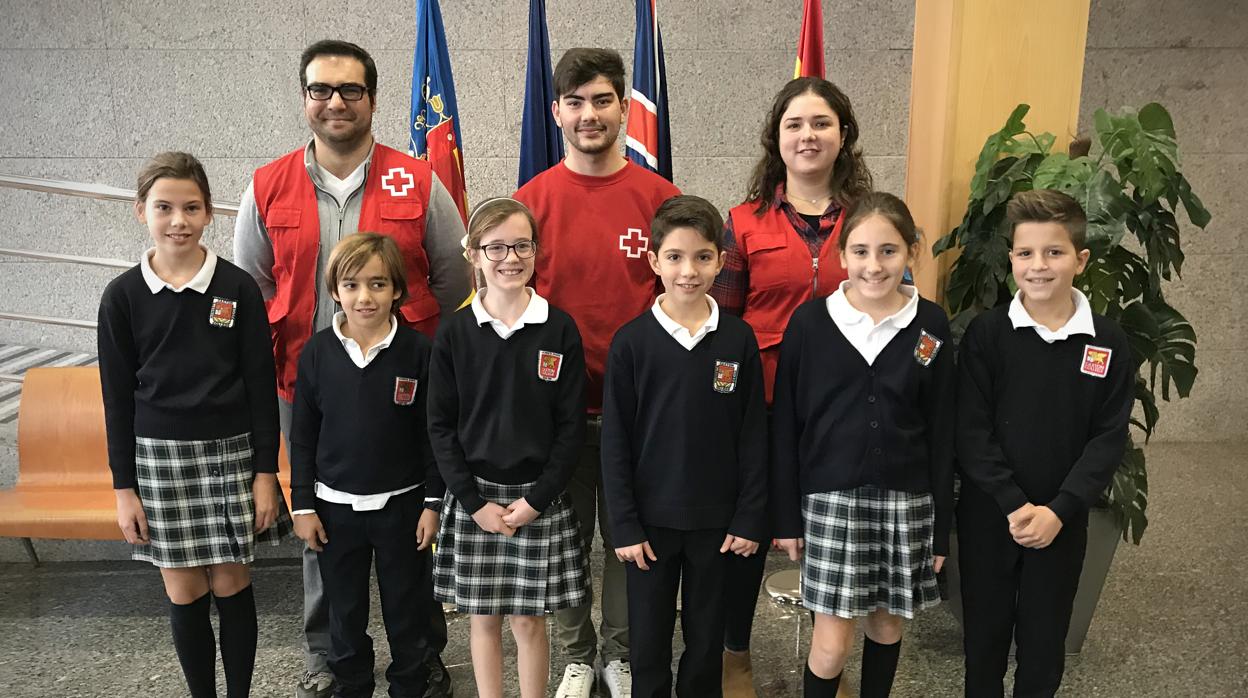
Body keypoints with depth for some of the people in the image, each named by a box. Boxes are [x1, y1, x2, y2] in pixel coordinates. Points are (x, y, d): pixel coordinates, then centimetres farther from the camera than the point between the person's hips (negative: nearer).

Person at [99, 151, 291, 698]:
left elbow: (261, 385, -2)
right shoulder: (123, 295, -1)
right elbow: (117, 397, 2)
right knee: (183, 594, 9)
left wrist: (265, 471, -4)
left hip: (231, 452, -1)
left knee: (231, 585, 8)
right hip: (159, 457, 1)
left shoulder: (238, 287, -4)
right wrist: (124, 488, 1)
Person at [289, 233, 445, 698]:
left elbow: (432, 433, -5)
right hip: (336, 507, 2)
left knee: (407, 609, 12)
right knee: (345, 612, 17)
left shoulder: (417, 350, -10)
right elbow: (303, 436, 2)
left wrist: (434, 502, -5)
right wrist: (302, 505, 1)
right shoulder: (317, 352, -5)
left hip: (401, 504, -2)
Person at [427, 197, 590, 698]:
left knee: (529, 618, 8)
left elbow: (571, 425, -3)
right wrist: (474, 501, -7)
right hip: (473, 496, 1)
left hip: (539, 499, -1)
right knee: (483, 615, 12)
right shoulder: (455, 332, -2)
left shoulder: (560, 329, -4)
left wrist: (537, 499, -9)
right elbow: (441, 425, -1)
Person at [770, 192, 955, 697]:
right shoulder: (810, 321, -6)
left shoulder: (931, 325, -2)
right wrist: (785, 515, -2)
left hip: (906, 501, 2)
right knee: (832, 641, 1)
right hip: (831, 498, -2)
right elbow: (785, 425, -2)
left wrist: (941, 525, 3)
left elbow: (941, 431, 3)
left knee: (887, 623, 16)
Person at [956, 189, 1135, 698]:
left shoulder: (1109, 343, -4)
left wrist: (1058, 511, -14)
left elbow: (1109, 439, -5)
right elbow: (971, 431, -11)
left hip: (1063, 520, 1)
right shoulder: (986, 333, -9)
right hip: (988, 515, -1)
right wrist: (1013, 504, -18)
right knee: (984, 630, 13)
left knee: (1044, 637, 14)